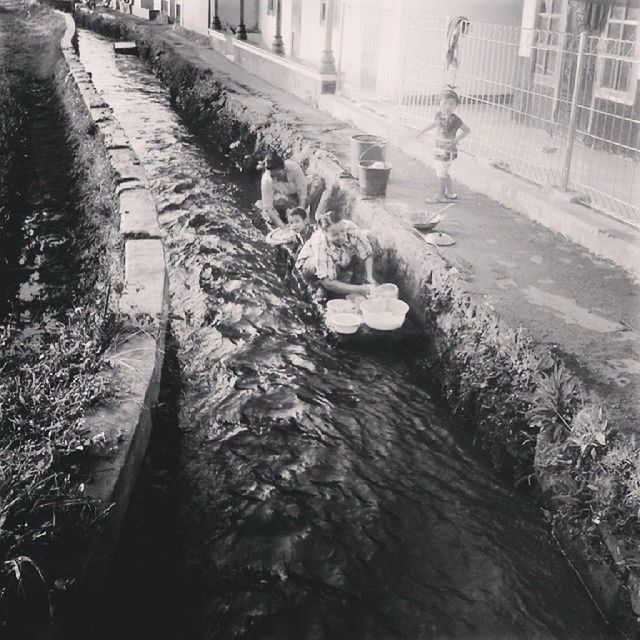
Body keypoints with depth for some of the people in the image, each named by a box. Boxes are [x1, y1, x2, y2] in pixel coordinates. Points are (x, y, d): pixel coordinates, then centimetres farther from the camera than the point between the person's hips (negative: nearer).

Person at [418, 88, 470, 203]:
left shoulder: (453, 119, -21)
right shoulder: (439, 113, 1)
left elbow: (467, 130, -20)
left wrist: (457, 138, -30)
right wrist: (423, 130, 29)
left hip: (447, 151, -8)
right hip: (440, 149, 9)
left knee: (441, 173, 1)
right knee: (443, 172, 21)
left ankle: (440, 196, 16)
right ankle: (450, 193, 37)